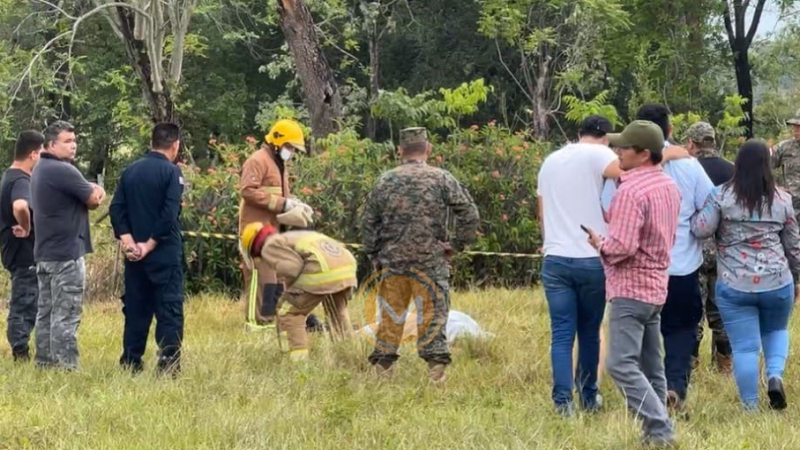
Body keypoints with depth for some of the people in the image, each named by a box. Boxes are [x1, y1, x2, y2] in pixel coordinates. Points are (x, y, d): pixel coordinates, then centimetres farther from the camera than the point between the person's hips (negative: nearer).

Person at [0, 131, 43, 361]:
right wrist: (26, 228, -25)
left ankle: (20, 353, 21)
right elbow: (20, 206, -41)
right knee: (24, 307, -4)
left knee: (23, 306, 16)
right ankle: (20, 355, -1)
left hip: (19, 253, 10)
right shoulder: (21, 181, -20)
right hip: (25, 253, -10)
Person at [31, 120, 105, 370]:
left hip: (45, 252, 10)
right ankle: (65, 367, -10)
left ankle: (45, 363, 14)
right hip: (66, 253, -10)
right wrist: (96, 193, 13)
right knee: (66, 315, -8)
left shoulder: (40, 170, 16)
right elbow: (94, 200, -8)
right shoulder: (62, 171, -16)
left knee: (46, 312, 11)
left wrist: (92, 190, 2)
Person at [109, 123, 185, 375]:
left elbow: (116, 209, 3)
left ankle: (130, 363, 14)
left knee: (136, 308, 12)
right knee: (169, 310, -2)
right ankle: (168, 364, -7)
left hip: (135, 253, 6)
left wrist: (128, 241, -3)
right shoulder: (172, 172, -8)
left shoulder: (130, 171, 10)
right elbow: (169, 214, -17)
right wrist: (150, 245, -11)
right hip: (165, 253, -6)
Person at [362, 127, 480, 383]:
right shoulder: (441, 179, -1)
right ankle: (436, 366, -6)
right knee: (433, 313, 1)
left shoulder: (385, 181, 6)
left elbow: (369, 223, 8)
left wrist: (374, 257, 15)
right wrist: (456, 244, 3)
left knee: (390, 315, 9)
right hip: (430, 261, -2)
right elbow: (470, 214, -5)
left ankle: (383, 366, 10)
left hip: (392, 261, 2)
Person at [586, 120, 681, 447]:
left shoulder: (631, 190, -18)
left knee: (622, 364, -11)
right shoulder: (669, 187, 11)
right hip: (656, 285, 10)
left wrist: (600, 244, -5)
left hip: (631, 288, -9)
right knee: (651, 367, 13)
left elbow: (622, 246, -24)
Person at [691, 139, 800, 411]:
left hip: (734, 286, -2)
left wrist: (694, 214, 11)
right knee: (776, 332, 25)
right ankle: (775, 374, -1)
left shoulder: (722, 195, -6)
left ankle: (750, 407, 6)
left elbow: (701, 230, -11)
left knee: (744, 347, 3)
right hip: (777, 283, 2)